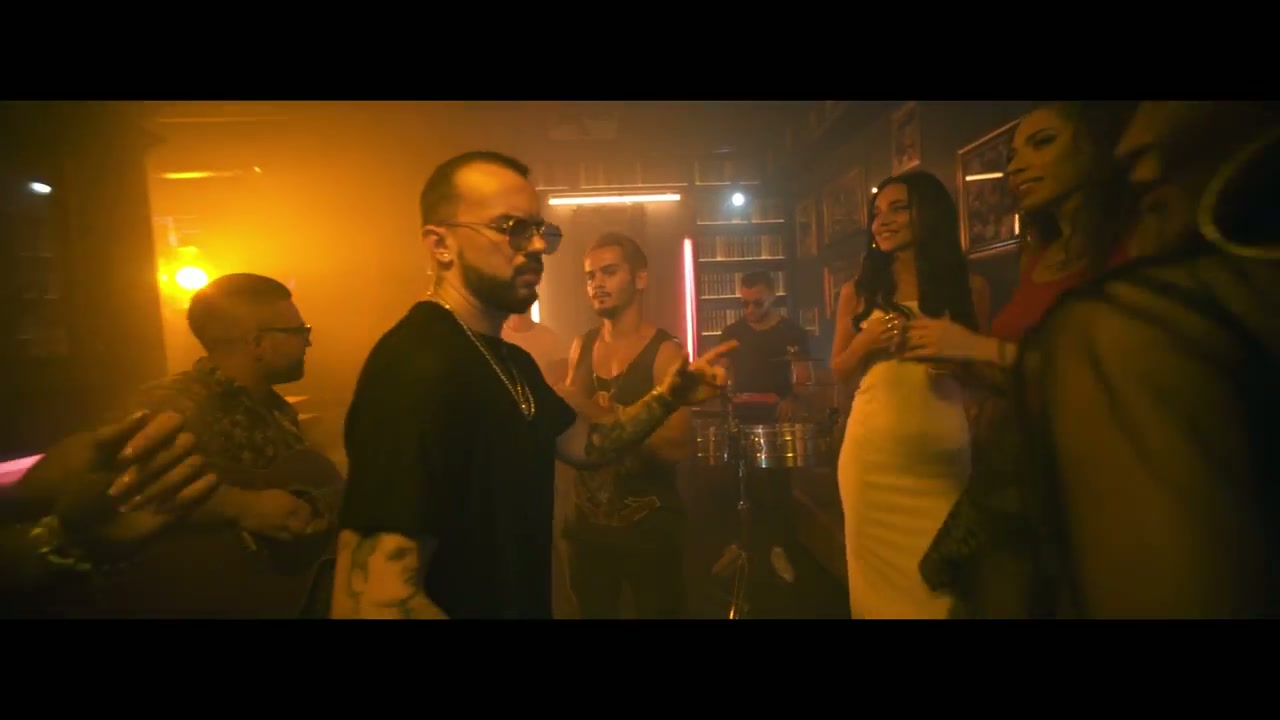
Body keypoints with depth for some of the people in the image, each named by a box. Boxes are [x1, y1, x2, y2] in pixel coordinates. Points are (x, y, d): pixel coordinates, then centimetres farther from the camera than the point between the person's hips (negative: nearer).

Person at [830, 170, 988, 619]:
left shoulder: (968, 287, 6)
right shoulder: (858, 292, 6)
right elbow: (839, 372, 11)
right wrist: (865, 343, -8)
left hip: (941, 453, 0)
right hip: (872, 454, 1)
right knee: (881, 573, 10)